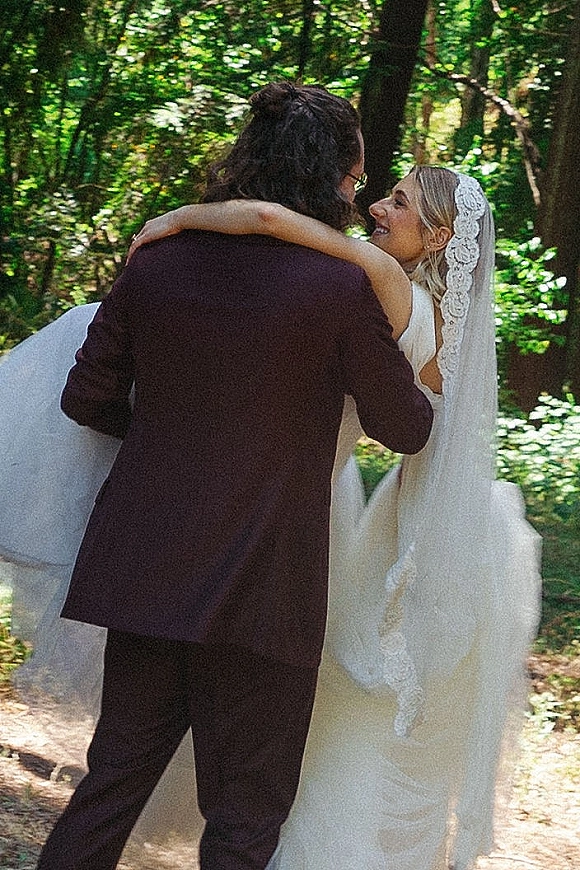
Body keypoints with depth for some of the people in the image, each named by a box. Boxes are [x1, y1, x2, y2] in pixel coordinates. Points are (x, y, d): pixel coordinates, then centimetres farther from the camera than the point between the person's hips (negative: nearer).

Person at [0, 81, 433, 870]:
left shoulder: (156, 265, 1)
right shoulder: (341, 287, -12)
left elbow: (87, 398, 7)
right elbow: (405, 429, 0)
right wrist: (426, 392, 23)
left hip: (145, 573, 5)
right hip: (260, 591, -4)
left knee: (115, 779, 17)